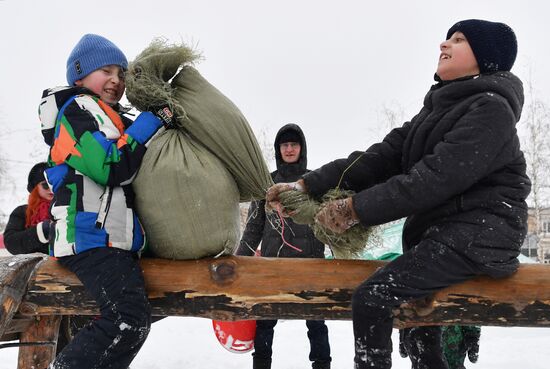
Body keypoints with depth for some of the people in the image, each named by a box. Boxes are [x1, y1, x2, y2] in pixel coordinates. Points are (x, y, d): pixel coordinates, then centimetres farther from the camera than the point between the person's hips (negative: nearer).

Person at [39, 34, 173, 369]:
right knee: (130, 319, -26)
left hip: (112, 237, 11)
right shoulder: (79, 107, -3)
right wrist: (153, 121, -13)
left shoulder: (111, 117, 26)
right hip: (90, 236, -11)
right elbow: (112, 168, -18)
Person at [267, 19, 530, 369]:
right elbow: (384, 156, 3)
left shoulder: (490, 108, -12)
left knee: (371, 299, -21)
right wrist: (308, 185, -8)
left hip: (476, 232, -9)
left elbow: (436, 178, -23)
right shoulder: (439, 108, 14)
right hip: (439, 230, 9)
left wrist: (357, 207, -20)